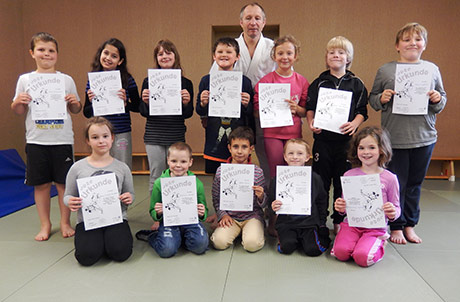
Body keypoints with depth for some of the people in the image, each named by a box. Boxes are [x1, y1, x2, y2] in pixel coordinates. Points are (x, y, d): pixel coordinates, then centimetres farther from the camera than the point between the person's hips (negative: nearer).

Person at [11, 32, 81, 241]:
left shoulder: (67, 80, 4)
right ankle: (45, 224, 24)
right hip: (36, 140, 1)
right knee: (41, 184, 8)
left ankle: (65, 222, 21)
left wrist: (75, 102, -10)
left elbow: (75, 110, 10)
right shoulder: (25, 79, 5)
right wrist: (17, 102, -11)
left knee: (64, 183, 4)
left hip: (62, 139, -1)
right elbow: (19, 112, 9)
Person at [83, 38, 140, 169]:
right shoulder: (93, 80, 4)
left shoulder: (127, 80, -2)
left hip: (121, 134, -2)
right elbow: (86, 113, 7)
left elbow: (138, 107, 2)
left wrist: (126, 103, -16)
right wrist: (92, 103, -12)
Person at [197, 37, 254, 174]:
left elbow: (251, 115, 7)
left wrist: (246, 105, -14)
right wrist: (203, 104, -11)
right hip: (214, 143, 1)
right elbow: (200, 112, 9)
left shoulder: (245, 81, 2)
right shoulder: (206, 80, 4)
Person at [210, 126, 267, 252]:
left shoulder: (257, 172, -5)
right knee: (219, 242, -19)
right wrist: (223, 214, -5)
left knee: (252, 244, -24)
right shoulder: (221, 171, -2)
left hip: (252, 215, -1)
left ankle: (250, 230, 11)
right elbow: (216, 199, 8)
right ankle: (236, 230, 12)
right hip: (229, 216, 2)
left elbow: (264, 204, 1)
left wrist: (261, 196, -21)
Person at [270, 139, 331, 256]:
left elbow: (322, 201, 11)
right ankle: (284, 237, 10)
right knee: (287, 247, -21)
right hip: (286, 222, 0)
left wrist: (322, 223, 7)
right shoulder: (279, 178, 1)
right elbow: (271, 201, 9)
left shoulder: (314, 178, 2)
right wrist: (273, 207, -14)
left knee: (312, 249, -17)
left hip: (309, 222, 0)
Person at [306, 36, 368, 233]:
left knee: (343, 183, 6)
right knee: (321, 182, 4)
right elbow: (310, 108, 7)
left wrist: (354, 123, -14)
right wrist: (311, 123, -11)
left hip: (346, 139, 0)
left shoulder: (356, 84, 7)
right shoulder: (318, 83, 8)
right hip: (322, 138, 0)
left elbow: (362, 111, 5)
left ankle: (339, 222, 20)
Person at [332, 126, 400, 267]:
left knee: (363, 257, -25)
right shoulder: (349, 175, 3)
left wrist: (393, 214, -18)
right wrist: (341, 209, -11)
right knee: (341, 252, -24)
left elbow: (396, 208, 5)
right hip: (351, 224, 1)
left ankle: (379, 245, 8)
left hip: (376, 227, -1)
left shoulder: (389, 178, -2)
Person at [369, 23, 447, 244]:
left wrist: (438, 99, -8)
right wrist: (381, 99, -16)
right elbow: (372, 99, 4)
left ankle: (409, 225, 29)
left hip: (425, 137, 3)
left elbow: (442, 100, 14)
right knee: (396, 184, 6)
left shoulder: (432, 69, 7)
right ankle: (396, 227, 22)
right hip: (395, 138, -3)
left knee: (415, 184, 14)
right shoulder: (385, 70, 0)